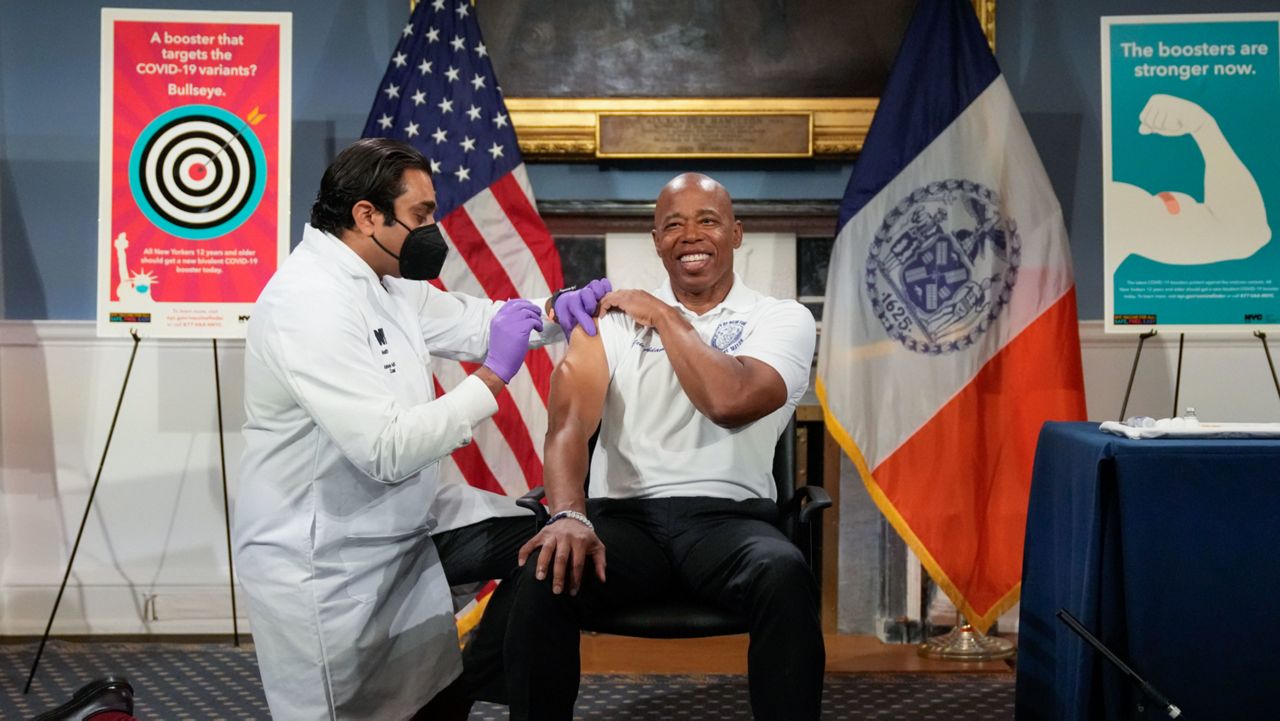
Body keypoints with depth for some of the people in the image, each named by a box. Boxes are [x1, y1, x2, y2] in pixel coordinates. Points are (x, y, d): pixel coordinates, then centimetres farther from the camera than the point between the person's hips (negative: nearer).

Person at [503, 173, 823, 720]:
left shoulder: (783, 319, 5)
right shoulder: (610, 316, 9)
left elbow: (729, 402, -16)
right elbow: (568, 423, -4)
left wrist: (665, 317, -4)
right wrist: (567, 515, -23)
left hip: (729, 518, 0)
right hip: (625, 516, 1)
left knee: (785, 576, -34)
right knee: (546, 576, -29)